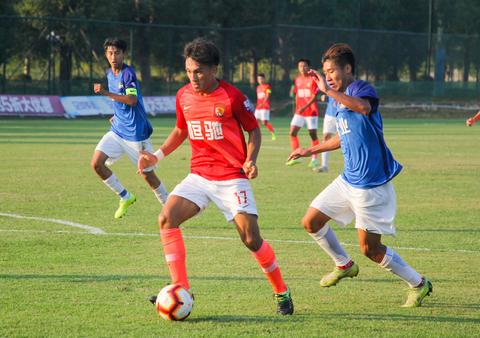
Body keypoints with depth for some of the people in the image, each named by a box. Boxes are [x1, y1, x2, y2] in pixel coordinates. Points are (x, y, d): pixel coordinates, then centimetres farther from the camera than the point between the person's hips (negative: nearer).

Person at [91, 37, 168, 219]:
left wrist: (106, 93, -34)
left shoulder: (128, 73, -15)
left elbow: (132, 100, -29)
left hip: (136, 133, -7)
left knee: (148, 175, 0)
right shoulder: (110, 74, 9)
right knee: (97, 163, -8)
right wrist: (117, 115, 15)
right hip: (117, 131, 7)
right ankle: (125, 197, 8)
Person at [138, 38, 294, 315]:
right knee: (167, 219, -15)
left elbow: (254, 129, 1)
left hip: (232, 177, -5)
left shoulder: (232, 96, -11)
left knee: (251, 238, -9)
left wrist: (251, 159, -16)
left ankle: (282, 292, 13)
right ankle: (181, 290, -9)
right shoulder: (184, 96, 3)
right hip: (199, 175, 5)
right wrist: (157, 156, 9)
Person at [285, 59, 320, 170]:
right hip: (299, 112, 6)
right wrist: (297, 108, 16)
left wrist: (305, 107, -24)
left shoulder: (313, 79, -9)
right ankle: (295, 157, 3)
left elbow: (314, 97, -14)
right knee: (292, 132, -4)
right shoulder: (297, 80, 9)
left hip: (311, 111, -6)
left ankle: (314, 159, 8)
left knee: (313, 134, 0)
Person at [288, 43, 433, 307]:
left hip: (371, 184, -9)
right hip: (348, 179, 9)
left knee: (370, 248, -5)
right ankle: (344, 266, 31)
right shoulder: (342, 99, 13)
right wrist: (310, 151, 34)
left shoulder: (361, 89, -15)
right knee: (311, 222, 10)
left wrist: (329, 91, -38)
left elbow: (364, 107, -42)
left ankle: (418, 284, 12)